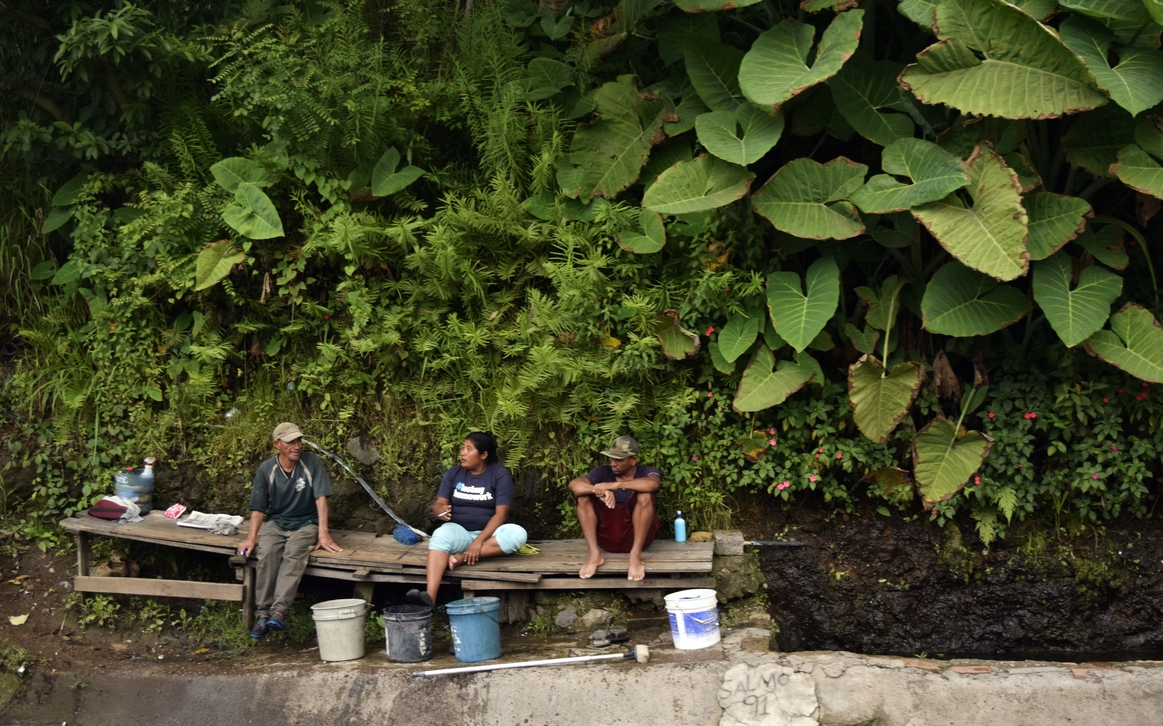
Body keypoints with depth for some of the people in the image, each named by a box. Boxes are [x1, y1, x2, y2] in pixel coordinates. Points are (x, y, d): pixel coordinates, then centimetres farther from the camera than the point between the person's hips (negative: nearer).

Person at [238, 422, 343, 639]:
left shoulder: (312, 463, -5)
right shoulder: (266, 469, -1)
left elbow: (321, 498, -11)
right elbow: (258, 507, 1)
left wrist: (323, 533, -21)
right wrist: (252, 537, -13)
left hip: (305, 523, -1)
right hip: (275, 523, 1)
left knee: (294, 554, -33)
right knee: (267, 553, -30)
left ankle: (279, 611, -42)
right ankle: (262, 614, -29)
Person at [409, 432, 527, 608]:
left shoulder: (500, 474, -5)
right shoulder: (453, 473, 6)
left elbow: (501, 514, -13)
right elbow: (438, 504, 1)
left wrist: (479, 541, -25)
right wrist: (440, 510, -25)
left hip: (489, 535, -1)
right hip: (459, 531, 1)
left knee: (517, 533, -32)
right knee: (440, 535, -34)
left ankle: (462, 557, -33)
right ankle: (429, 597, -52)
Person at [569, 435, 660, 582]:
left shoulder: (647, 472, 0)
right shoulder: (603, 473, 5)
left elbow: (652, 484, -27)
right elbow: (574, 485, -13)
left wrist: (614, 485, -31)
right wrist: (599, 491, -32)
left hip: (635, 535, -2)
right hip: (607, 536, 2)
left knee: (645, 495, -25)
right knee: (584, 495, -15)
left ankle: (635, 555, -28)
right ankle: (594, 554, -23)